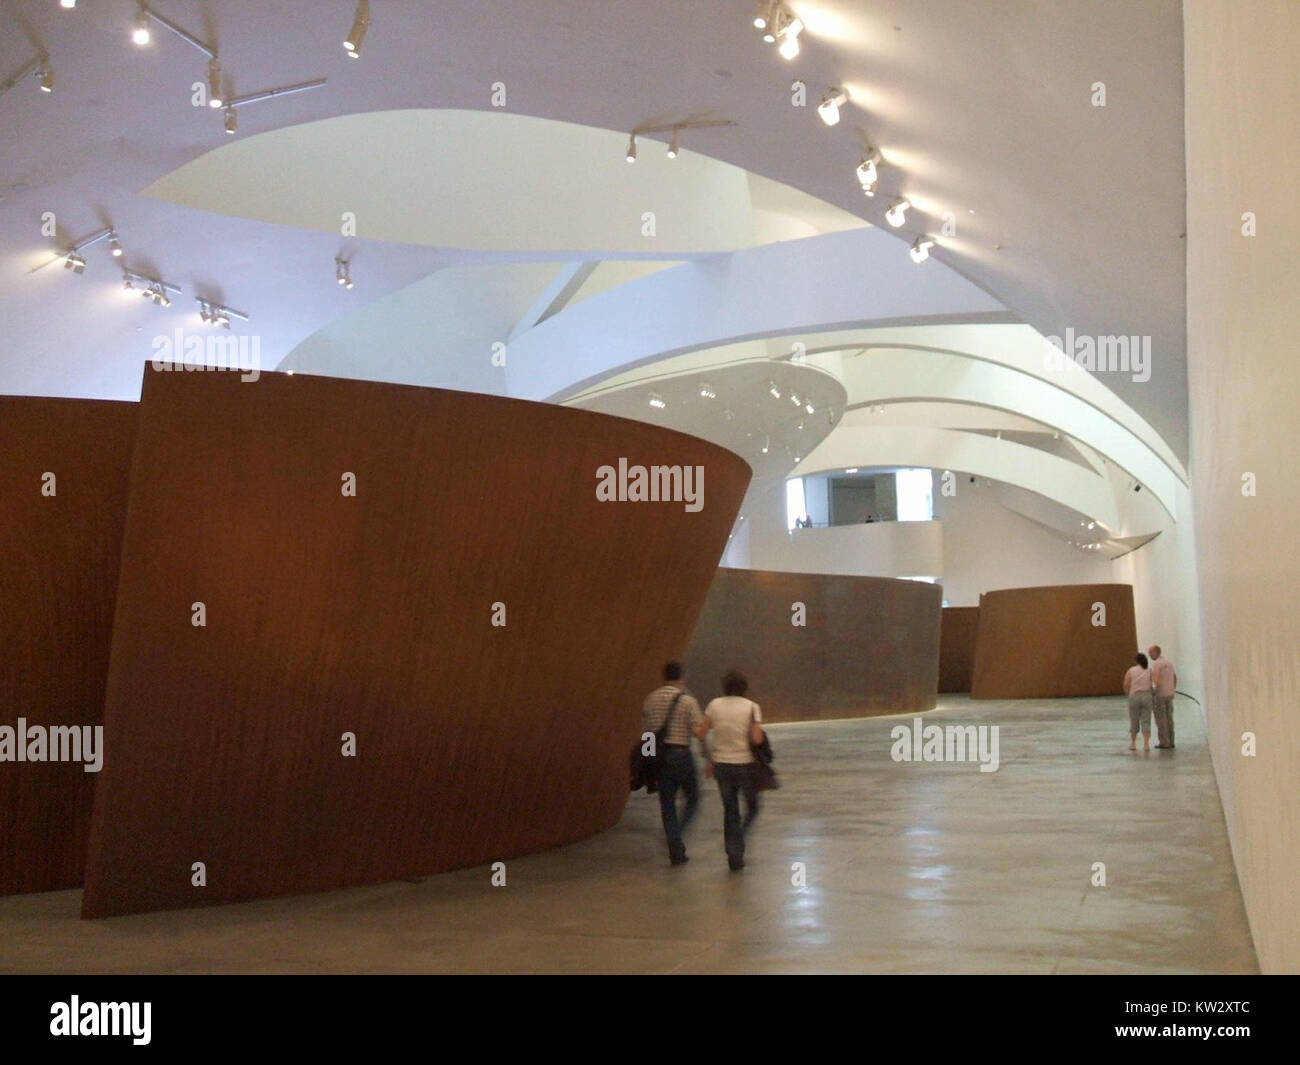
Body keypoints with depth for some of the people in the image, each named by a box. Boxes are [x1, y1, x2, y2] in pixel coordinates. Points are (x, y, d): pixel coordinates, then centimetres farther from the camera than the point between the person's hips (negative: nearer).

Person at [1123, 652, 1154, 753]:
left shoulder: (1131, 670, 0)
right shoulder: (1149, 671, 3)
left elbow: (1126, 685, -5)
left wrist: (1128, 694, 10)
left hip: (1134, 696, 0)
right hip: (1147, 696, 0)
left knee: (1134, 721, 11)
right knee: (1146, 722, 2)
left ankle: (1133, 743, 18)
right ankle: (1146, 744, -7)